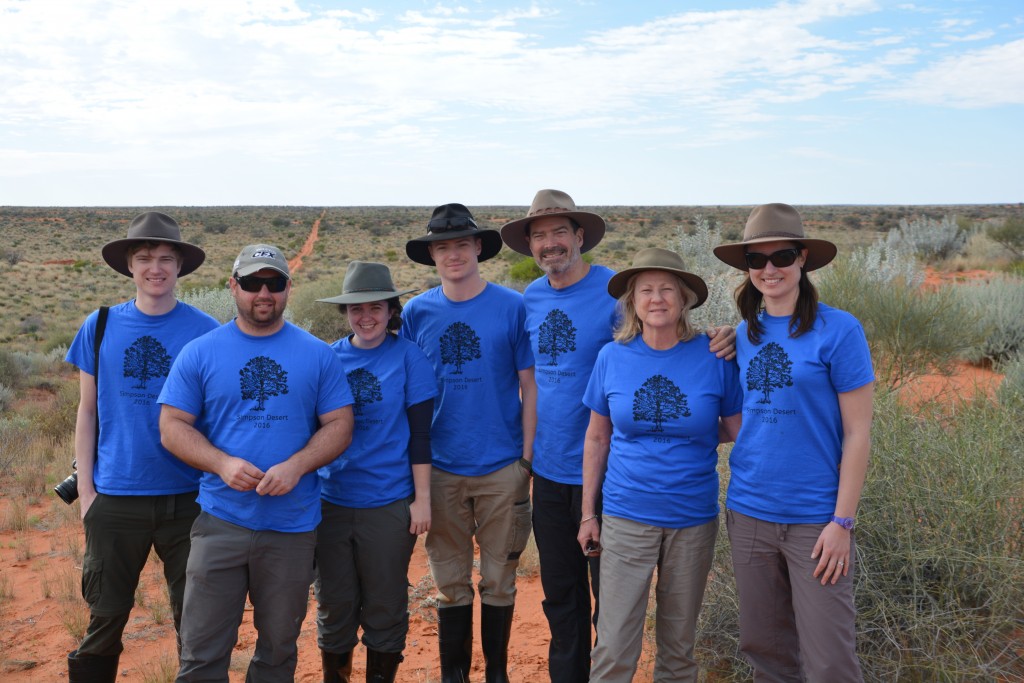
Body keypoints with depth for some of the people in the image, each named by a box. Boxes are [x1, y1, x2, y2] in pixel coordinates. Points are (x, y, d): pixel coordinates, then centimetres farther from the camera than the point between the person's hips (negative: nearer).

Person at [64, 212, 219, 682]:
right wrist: (85, 489, 2)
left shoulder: (205, 331, -4)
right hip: (115, 499, 1)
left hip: (188, 498, -1)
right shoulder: (100, 327, 2)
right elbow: (87, 412, 6)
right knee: (105, 618, 12)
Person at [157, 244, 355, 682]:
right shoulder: (200, 353, 1)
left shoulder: (317, 355, 3)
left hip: (293, 525, 1)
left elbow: (339, 425, 1)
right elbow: (173, 427, 0)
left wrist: (296, 466, -16)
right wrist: (223, 464, -17)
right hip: (221, 521, -1)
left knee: (279, 645, 15)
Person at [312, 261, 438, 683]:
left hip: (389, 504, -2)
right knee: (333, 606, 13)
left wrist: (422, 498, -6)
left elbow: (420, 433, -4)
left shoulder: (408, 356, -4)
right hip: (330, 501, 3)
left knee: (385, 608, 10)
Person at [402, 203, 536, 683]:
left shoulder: (512, 307, -4)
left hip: (502, 468, -1)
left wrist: (527, 455, -5)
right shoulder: (417, 312, 2)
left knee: (498, 582, 10)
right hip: (440, 468, 2)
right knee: (450, 584, 12)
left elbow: (529, 386, -2)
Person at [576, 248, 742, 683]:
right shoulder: (612, 357, -3)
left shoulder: (714, 357, -7)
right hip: (626, 517, 0)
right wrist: (588, 514, 5)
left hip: (694, 519, 0)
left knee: (679, 645, 15)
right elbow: (596, 439, 5)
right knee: (614, 646, 0)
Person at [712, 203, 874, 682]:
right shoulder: (745, 335, 7)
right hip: (749, 513, 5)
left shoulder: (838, 329, -8)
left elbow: (857, 432, -8)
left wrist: (842, 521, -12)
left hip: (814, 518, -4)